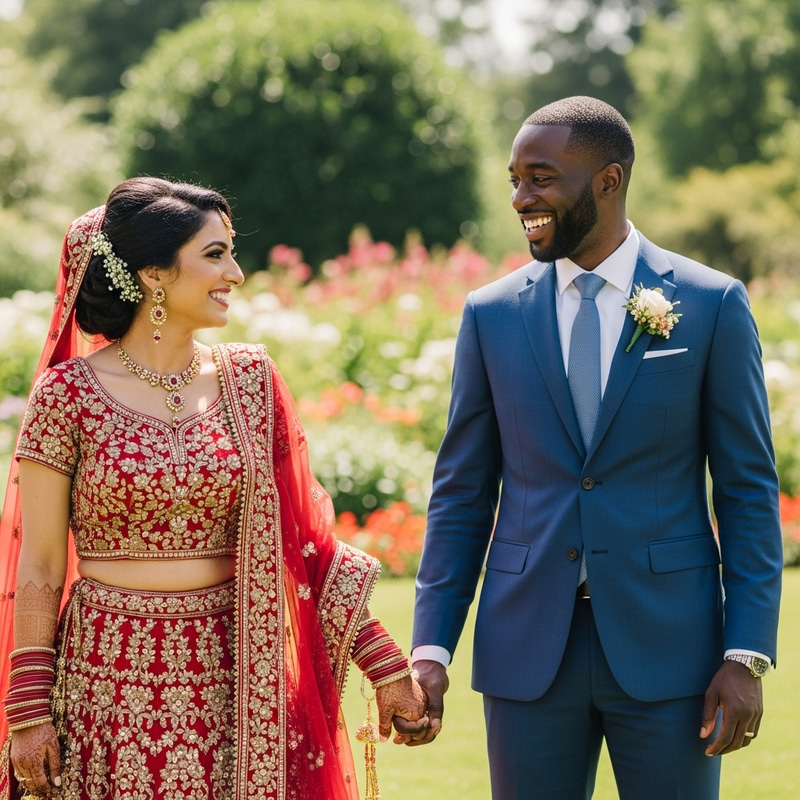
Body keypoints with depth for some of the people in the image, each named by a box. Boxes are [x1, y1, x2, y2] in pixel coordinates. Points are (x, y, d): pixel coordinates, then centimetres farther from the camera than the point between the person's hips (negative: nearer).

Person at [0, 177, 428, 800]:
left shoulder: (250, 379, 5)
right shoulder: (71, 392, -4)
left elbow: (303, 535, 6)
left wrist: (386, 665, 1)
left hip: (231, 679, 3)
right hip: (109, 677, -3)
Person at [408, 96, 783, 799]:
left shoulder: (712, 305, -1)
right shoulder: (490, 314, 5)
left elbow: (749, 490, -1)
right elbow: (462, 494, 8)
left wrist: (747, 656, -8)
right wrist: (431, 648, 0)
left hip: (666, 642, -2)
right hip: (528, 651, 2)